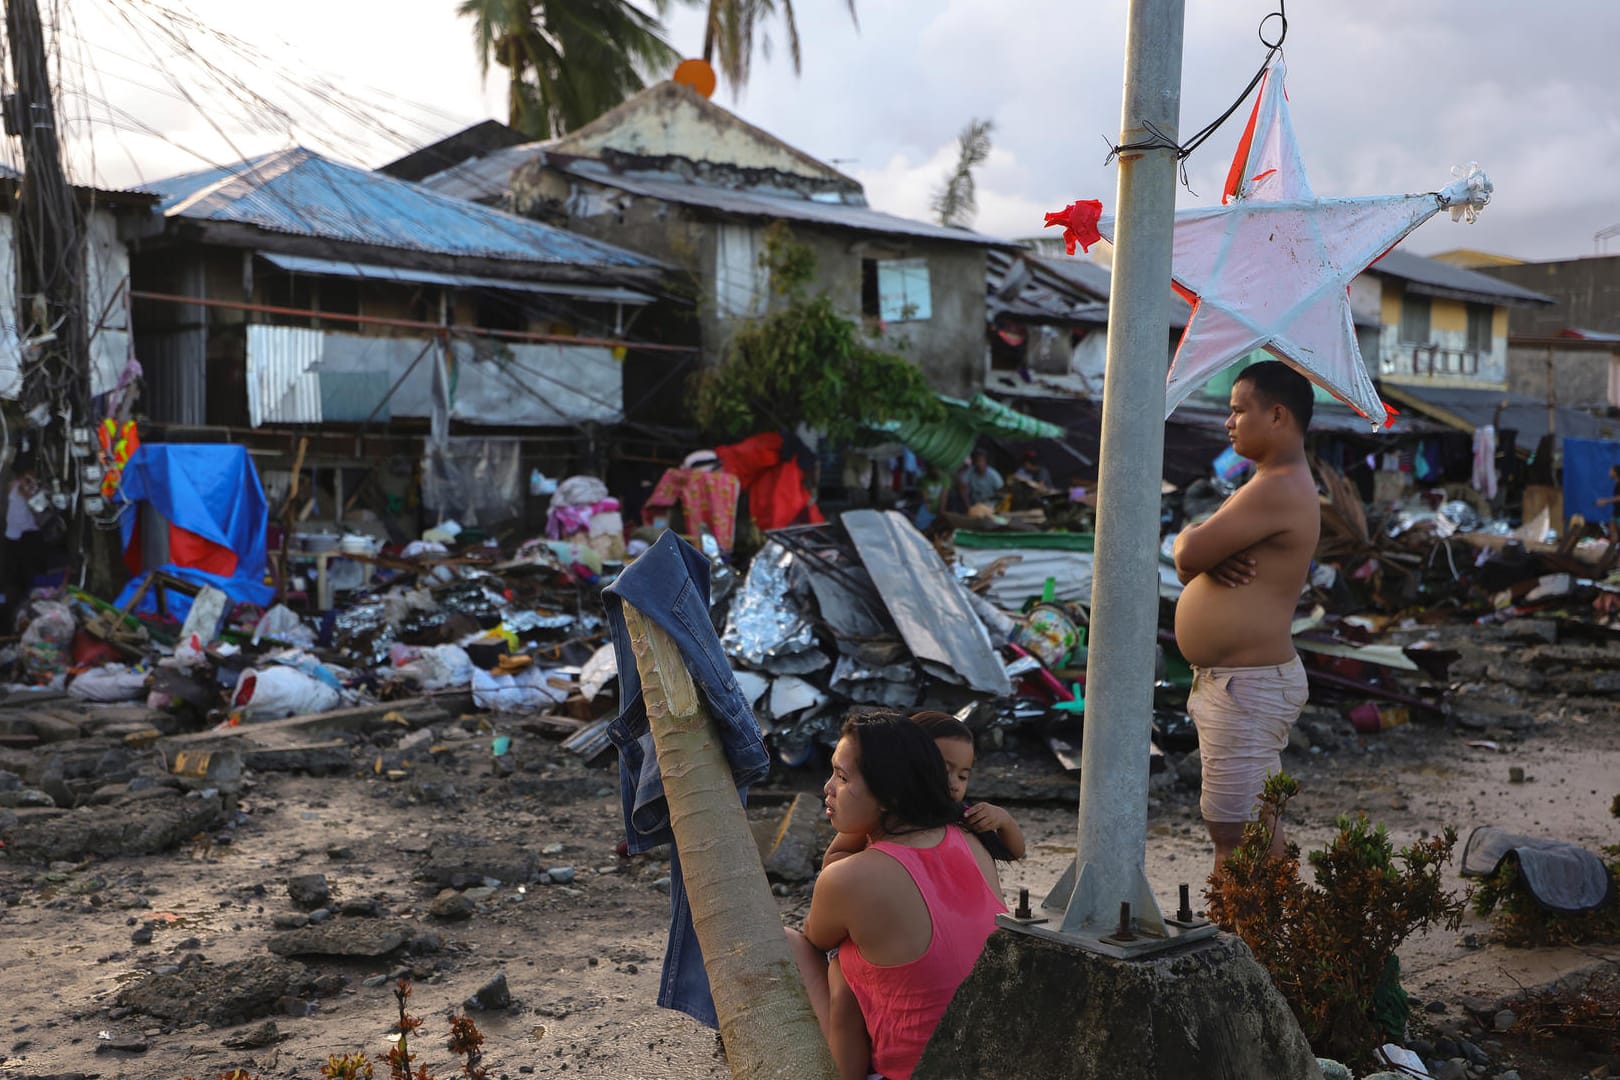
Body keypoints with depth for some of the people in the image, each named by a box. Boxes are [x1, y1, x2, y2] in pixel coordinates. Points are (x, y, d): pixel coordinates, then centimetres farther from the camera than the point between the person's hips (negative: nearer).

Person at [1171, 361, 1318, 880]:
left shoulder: (1278, 490, -19)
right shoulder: (1272, 485, 17)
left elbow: (1188, 553, -22)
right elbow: (1187, 554, 13)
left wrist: (1196, 545, 2)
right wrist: (1207, 554, -10)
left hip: (1248, 686, -11)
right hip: (1238, 682, 11)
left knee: (1235, 836, -8)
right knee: (1256, 832, 17)